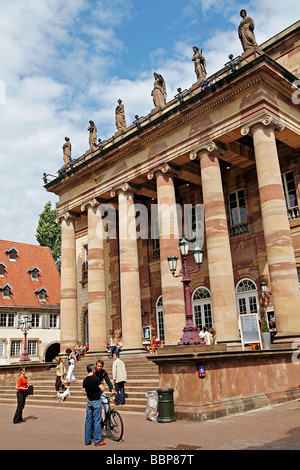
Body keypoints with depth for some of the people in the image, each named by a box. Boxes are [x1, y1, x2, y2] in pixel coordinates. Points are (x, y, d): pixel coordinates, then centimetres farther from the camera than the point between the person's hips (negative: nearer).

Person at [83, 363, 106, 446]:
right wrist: (101, 385, 2)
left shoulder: (85, 380, 2)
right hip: (96, 401, -5)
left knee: (88, 421, 10)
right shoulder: (96, 378, -16)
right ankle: (97, 440, 4)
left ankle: (87, 440, 16)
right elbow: (102, 389, -18)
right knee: (97, 421, 0)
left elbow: (84, 392, 7)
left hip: (89, 401, 6)